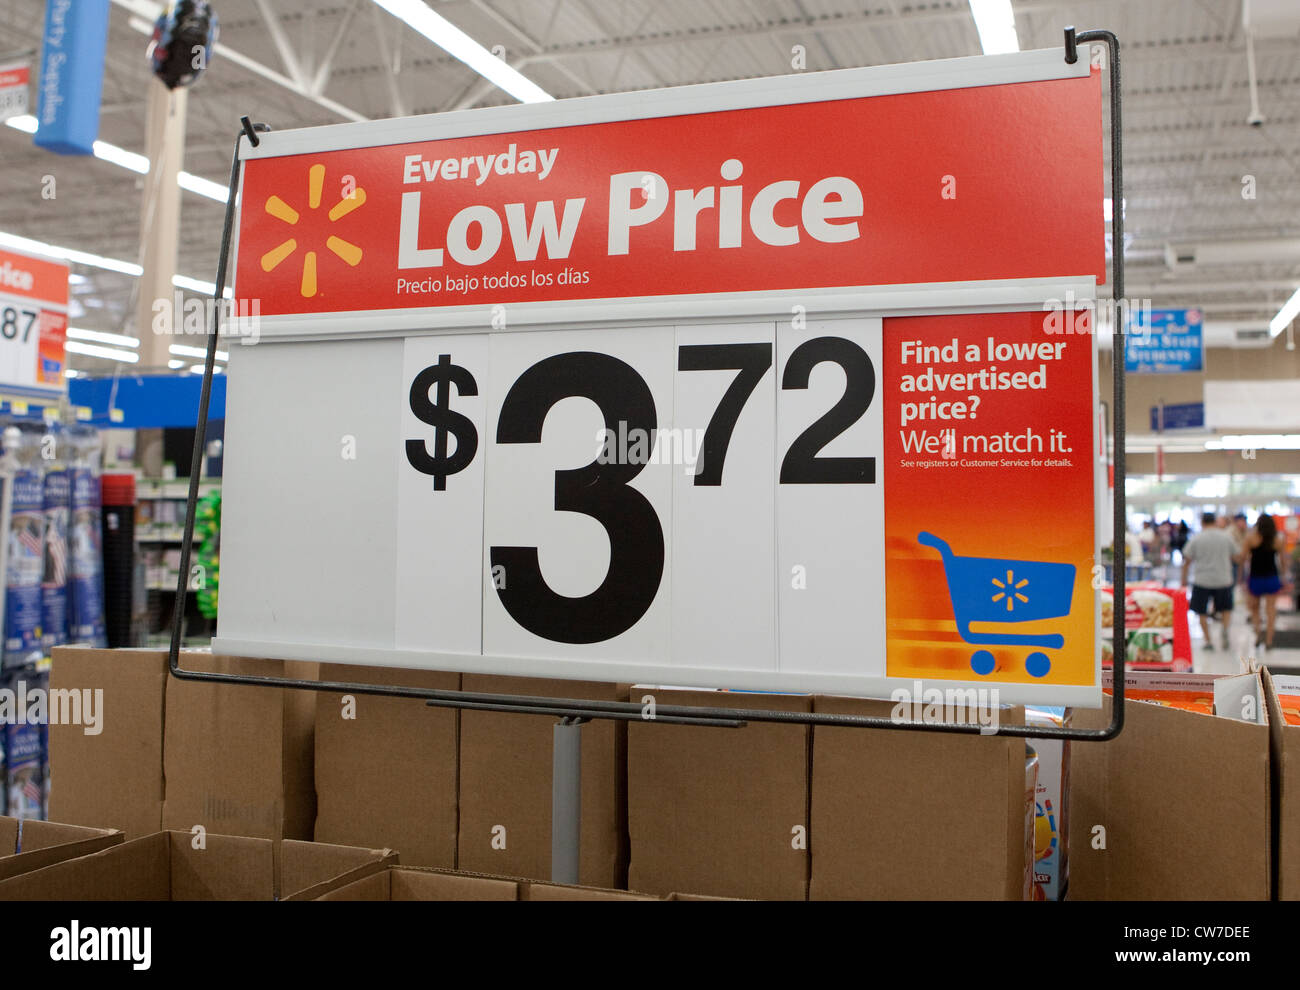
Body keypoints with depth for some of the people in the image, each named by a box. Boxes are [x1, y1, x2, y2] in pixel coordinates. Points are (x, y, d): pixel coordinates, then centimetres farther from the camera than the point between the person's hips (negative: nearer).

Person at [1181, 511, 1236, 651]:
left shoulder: (1196, 539, -5)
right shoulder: (1226, 536, 1)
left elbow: (1187, 560, -3)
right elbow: (1233, 556, 14)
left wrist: (1184, 579, 7)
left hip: (1202, 580, -2)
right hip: (1223, 580, 2)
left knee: (1202, 612, 9)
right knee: (1226, 608, 17)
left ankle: (1208, 641, 6)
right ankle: (1225, 629, -9)